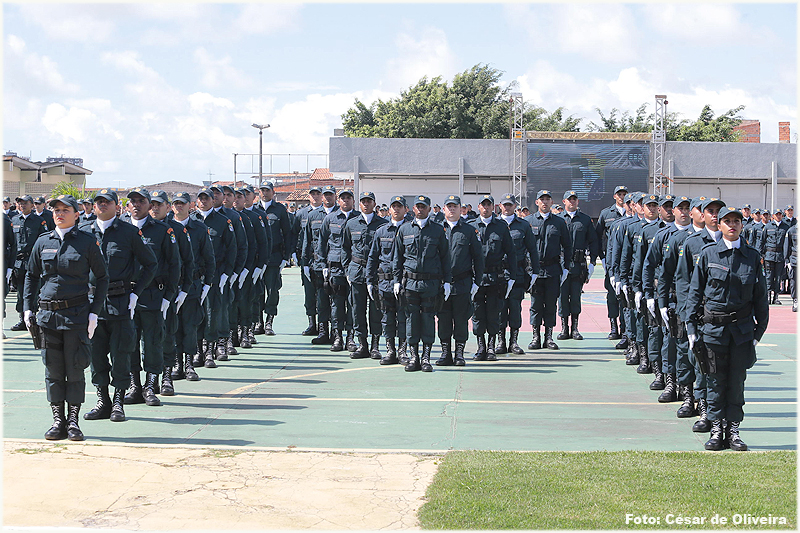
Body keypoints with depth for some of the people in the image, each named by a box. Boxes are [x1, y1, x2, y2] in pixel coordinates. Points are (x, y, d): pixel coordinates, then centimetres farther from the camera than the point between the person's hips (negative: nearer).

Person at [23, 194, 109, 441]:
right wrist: (28, 308, 7)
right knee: (53, 369, 5)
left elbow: (102, 277, 4)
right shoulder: (43, 242, 8)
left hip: (77, 313, -3)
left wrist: (94, 311, -3)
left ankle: (73, 421, 7)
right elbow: (31, 275, 16)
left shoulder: (87, 242, -1)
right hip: (48, 313, 3)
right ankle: (58, 420, 11)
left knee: (75, 369, -1)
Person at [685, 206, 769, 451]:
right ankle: (716, 430, 12)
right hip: (713, 325, -1)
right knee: (716, 380, 4)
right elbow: (695, 291, 2)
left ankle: (733, 430, 13)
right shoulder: (708, 254, -1)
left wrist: (760, 329, 4)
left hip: (742, 327, 1)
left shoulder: (752, 256, 4)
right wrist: (692, 328, -3)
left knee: (737, 381, 4)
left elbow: (760, 295, 9)